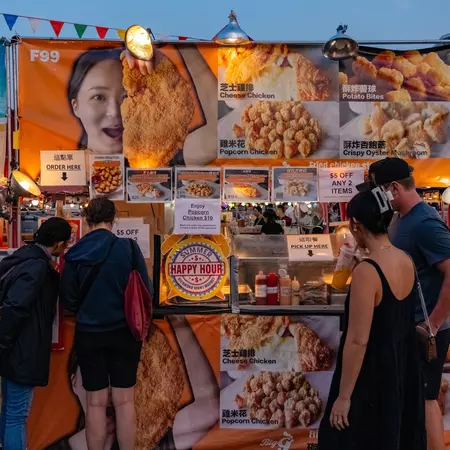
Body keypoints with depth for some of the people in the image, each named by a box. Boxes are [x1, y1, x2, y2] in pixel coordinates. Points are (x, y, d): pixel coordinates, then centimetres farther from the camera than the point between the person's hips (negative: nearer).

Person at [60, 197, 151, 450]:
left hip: (89, 333, 1)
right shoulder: (127, 247, -12)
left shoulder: (75, 254, -6)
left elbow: (69, 301, 1)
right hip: (124, 331, -1)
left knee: (96, 402, 13)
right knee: (124, 401, 10)